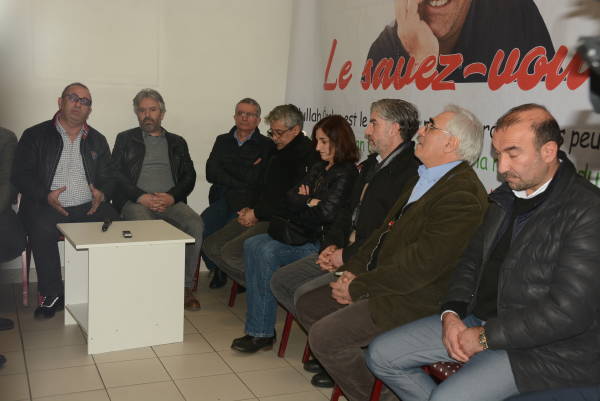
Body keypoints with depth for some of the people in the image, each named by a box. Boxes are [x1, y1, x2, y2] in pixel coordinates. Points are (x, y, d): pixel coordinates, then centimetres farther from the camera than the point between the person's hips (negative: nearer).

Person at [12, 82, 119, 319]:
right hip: (46, 206, -2)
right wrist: (46, 195, -17)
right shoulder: (35, 136, 7)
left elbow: (108, 178, 18)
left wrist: (102, 193, -7)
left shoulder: (97, 140, 18)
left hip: (88, 207, 3)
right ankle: (51, 295, -17)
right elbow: (20, 176, 0)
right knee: (42, 230, -35)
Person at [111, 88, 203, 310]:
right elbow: (115, 175, 5)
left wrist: (172, 196, -9)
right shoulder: (125, 139, 17)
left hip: (170, 201, 2)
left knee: (195, 224, -29)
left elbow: (189, 176, 12)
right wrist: (141, 197, -12)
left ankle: (185, 287, -19)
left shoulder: (177, 142, 23)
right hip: (135, 201, -2)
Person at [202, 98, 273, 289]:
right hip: (221, 200, 4)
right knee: (202, 227, -24)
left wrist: (227, 165, -1)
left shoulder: (266, 146, 6)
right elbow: (211, 174, 5)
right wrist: (243, 177, -3)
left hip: (247, 202, -3)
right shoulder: (223, 141, 20)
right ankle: (217, 271, 1)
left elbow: (255, 178, -8)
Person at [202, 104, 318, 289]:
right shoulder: (279, 151, 18)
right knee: (211, 246, 2)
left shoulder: (306, 155, -14)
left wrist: (257, 213, -11)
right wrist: (250, 208, 8)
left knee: (231, 252, -25)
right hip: (260, 218, 10)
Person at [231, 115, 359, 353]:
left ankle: (261, 333, -14)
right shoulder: (319, 168, 18)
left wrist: (303, 203, -2)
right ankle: (258, 327, -12)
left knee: (267, 253, -24)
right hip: (299, 234, 9)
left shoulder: (346, 174, -10)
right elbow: (290, 198, 13)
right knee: (252, 245, -10)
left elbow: (326, 212, -20)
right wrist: (309, 203, -8)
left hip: (318, 242, -9)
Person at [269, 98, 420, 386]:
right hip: (344, 252, 10)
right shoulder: (373, 164, 14)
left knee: (305, 295, -22)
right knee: (281, 281, 6)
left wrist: (347, 256, -17)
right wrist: (331, 245, 3)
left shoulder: (411, 172, -19)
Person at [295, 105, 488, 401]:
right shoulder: (425, 178, 12)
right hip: (379, 279, 10)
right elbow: (387, 229, 15)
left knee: (324, 336, -17)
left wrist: (359, 288, -18)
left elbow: (423, 264, -26)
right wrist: (354, 270, 1)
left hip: (414, 300, -10)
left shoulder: (463, 194, -22)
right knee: (308, 306, 9)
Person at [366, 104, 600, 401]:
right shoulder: (506, 196, 9)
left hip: (541, 346, -8)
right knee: (381, 355, 1)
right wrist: (451, 313, -3)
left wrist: (485, 337, -17)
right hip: (479, 320, 8)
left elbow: (569, 309, -22)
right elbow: (473, 259, 15)